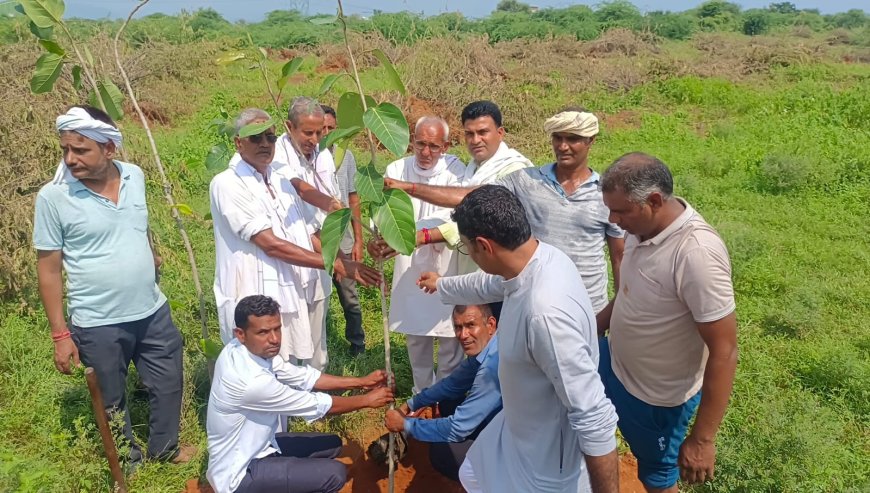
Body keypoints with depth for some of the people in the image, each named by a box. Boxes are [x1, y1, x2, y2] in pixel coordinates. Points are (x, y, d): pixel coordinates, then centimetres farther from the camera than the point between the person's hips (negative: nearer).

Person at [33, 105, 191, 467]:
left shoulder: (135, 177, -5)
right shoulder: (53, 197, -16)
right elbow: (49, 268, -10)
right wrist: (60, 334, -9)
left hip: (152, 312, 4)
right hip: (97, 324, -4)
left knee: (168, 384, 20)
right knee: (112, 401, 16)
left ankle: (164, 449, 45)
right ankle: (128, 464, 41)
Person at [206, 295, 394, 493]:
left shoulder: (253, 350, -8)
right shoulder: (250, 380, -34)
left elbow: (303, 377, 2)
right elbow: (315, 405, -23)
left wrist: (361, 382, -1)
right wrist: (367, 400, -9)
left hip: (255, 447, 9)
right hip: (239, 474, -9)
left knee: (332, 445, 13)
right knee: (335, 474, -16)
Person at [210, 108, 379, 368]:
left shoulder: (280, 179, 11)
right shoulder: (226, 184, -13)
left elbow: (302, 240, 16)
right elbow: (271, 245, -19)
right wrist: (335, 263, -18)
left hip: (292, 298, 7)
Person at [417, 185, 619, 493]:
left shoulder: (545, 312, -40)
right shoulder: (538, 257, -9)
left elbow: (594, 418, -35)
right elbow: (489, 284, 15)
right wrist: (442, 286, 33)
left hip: (549, 466, -8)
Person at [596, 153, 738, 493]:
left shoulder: (697, 253, -35)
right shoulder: (645, 227, -10)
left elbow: (724, 353, -30)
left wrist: (702, 439, -26)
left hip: (658, 396, -7)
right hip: (614, 364, 8)